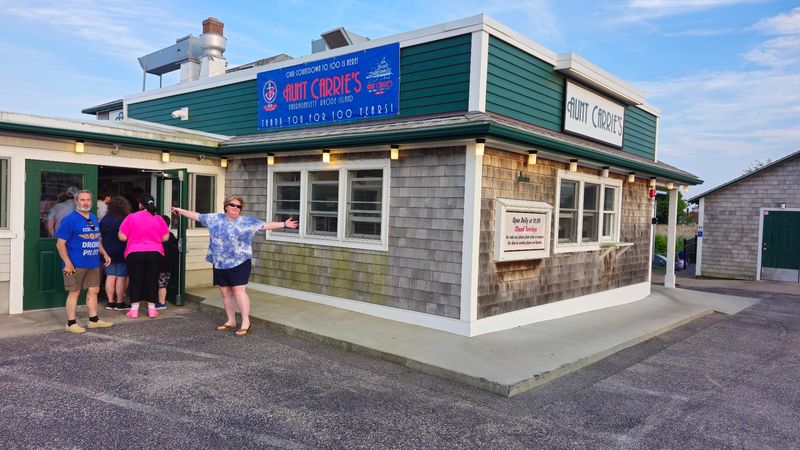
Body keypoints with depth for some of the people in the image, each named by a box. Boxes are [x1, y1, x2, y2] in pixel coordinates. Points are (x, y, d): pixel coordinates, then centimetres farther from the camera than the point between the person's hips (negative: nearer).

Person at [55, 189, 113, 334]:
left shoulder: (94, 219, 13)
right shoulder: (70, 219, -10)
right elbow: (60, 243, -13)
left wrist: (104, 254, 14)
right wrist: (67, 263, -18)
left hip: (93, 263, 7)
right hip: (76, 265, -7)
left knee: (94, 290, 12)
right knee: (74, 292, 1)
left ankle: (94, 320, 23)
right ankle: (71, 323, 11)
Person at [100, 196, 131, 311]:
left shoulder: (104, 219, 3)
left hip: (108, 252, 5)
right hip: (122, 253, -4)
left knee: (110, 277, 9)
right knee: (121, 277, 0)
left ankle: (110, 302, 13)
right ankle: (120, 303, 4)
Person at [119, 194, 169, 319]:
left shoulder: (131, 217, -4)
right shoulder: (158, 218, 1)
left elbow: (122, 237, -4)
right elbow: (165, 238, 3)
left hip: (134, 254, -1)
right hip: (155, 253, 1)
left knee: (135, 281, 7)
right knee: (152, 280, 8)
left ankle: (134, 309, 10)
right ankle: (152, 309, 11)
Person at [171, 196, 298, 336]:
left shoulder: (247, 221, -2)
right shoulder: (215, 219, 7)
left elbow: (266, 225, -6)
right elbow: (198, 216, 15)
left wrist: (284, 224, -14)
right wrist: (180, 210, 18)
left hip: (239, 263, -4)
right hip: (220, 264, 5)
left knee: (239, 290, -10)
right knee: (225, 292, 11)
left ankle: (246, 323, -6)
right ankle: (231, 321, 23)